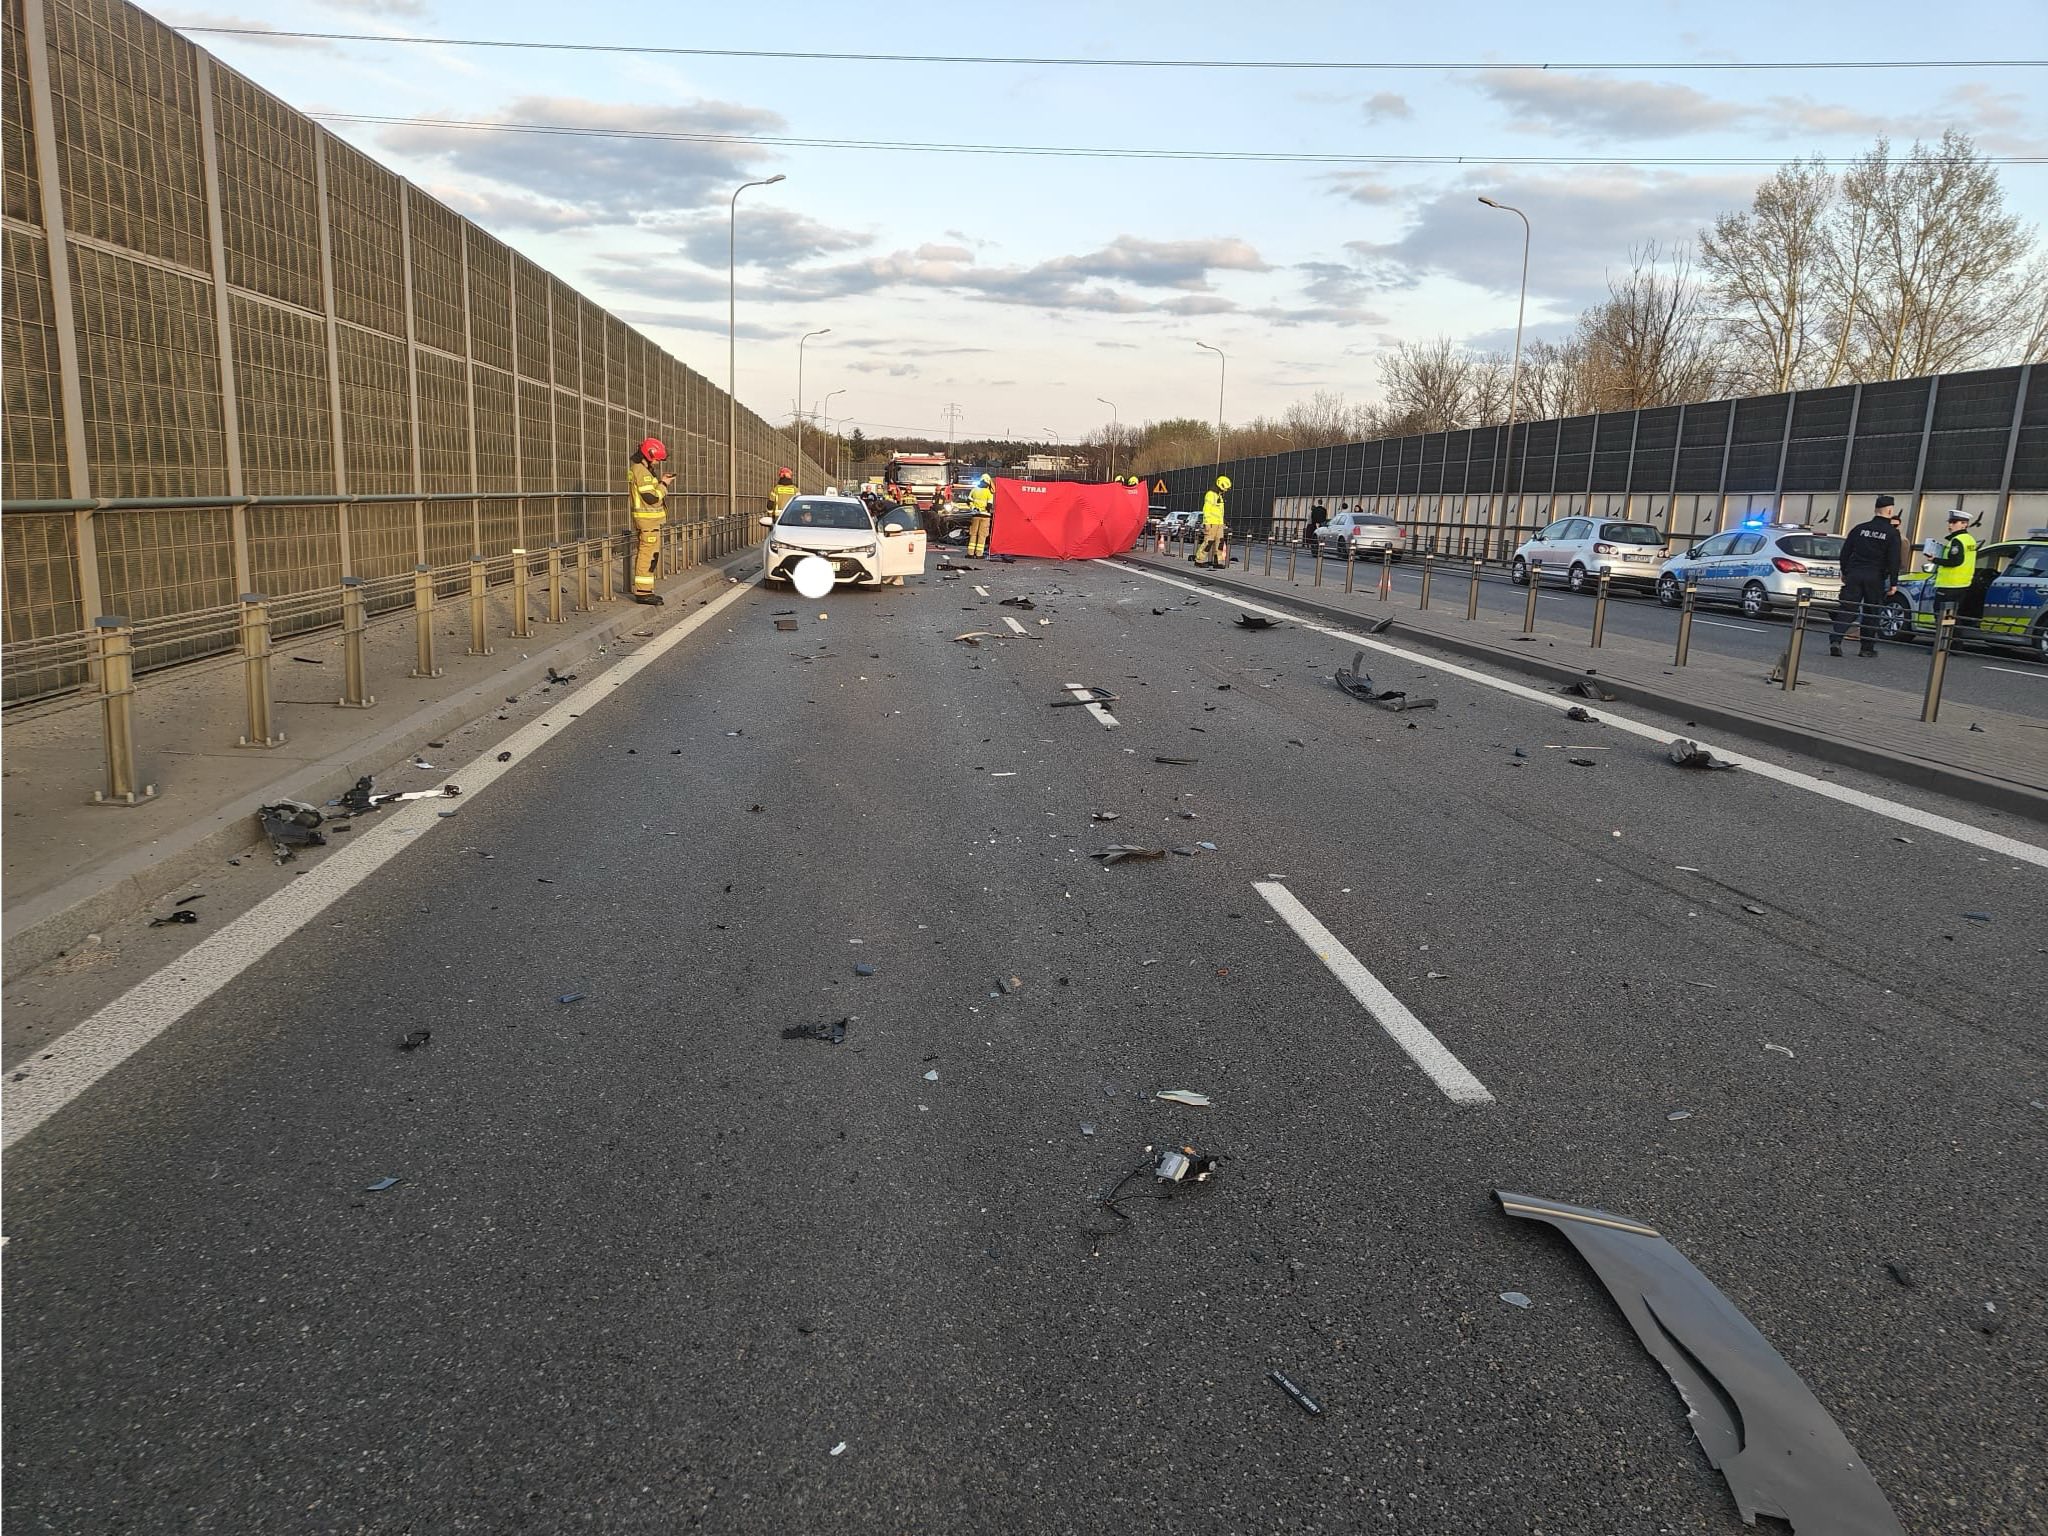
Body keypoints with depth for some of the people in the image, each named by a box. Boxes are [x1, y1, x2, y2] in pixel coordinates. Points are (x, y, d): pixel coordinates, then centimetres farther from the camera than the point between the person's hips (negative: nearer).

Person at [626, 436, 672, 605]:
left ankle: (644, 589, 19)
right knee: (648, 554, -10)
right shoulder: (641, 471, -17)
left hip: (649, 518, 11)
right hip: (648, 520, -11)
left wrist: (661, 481, 10)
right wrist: (663, 484, -9)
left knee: (645, 554, 14)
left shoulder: (641, 469, 15)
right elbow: (652, 497, -22)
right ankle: (643, 592, -9)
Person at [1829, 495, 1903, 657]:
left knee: (1847, 609, 0)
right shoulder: (1892, 533, -3)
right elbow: (1894, 560, -7)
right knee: (1871, 613, 7)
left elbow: (1845, 551, 9)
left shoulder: (1859, 528, 6)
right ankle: (1867, 648, 10)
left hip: (1854, 575, 2)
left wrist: (1844, 572, 19)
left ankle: (1835, 640, -18)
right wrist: (1893, 583, -3)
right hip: (1876, 577, -2)